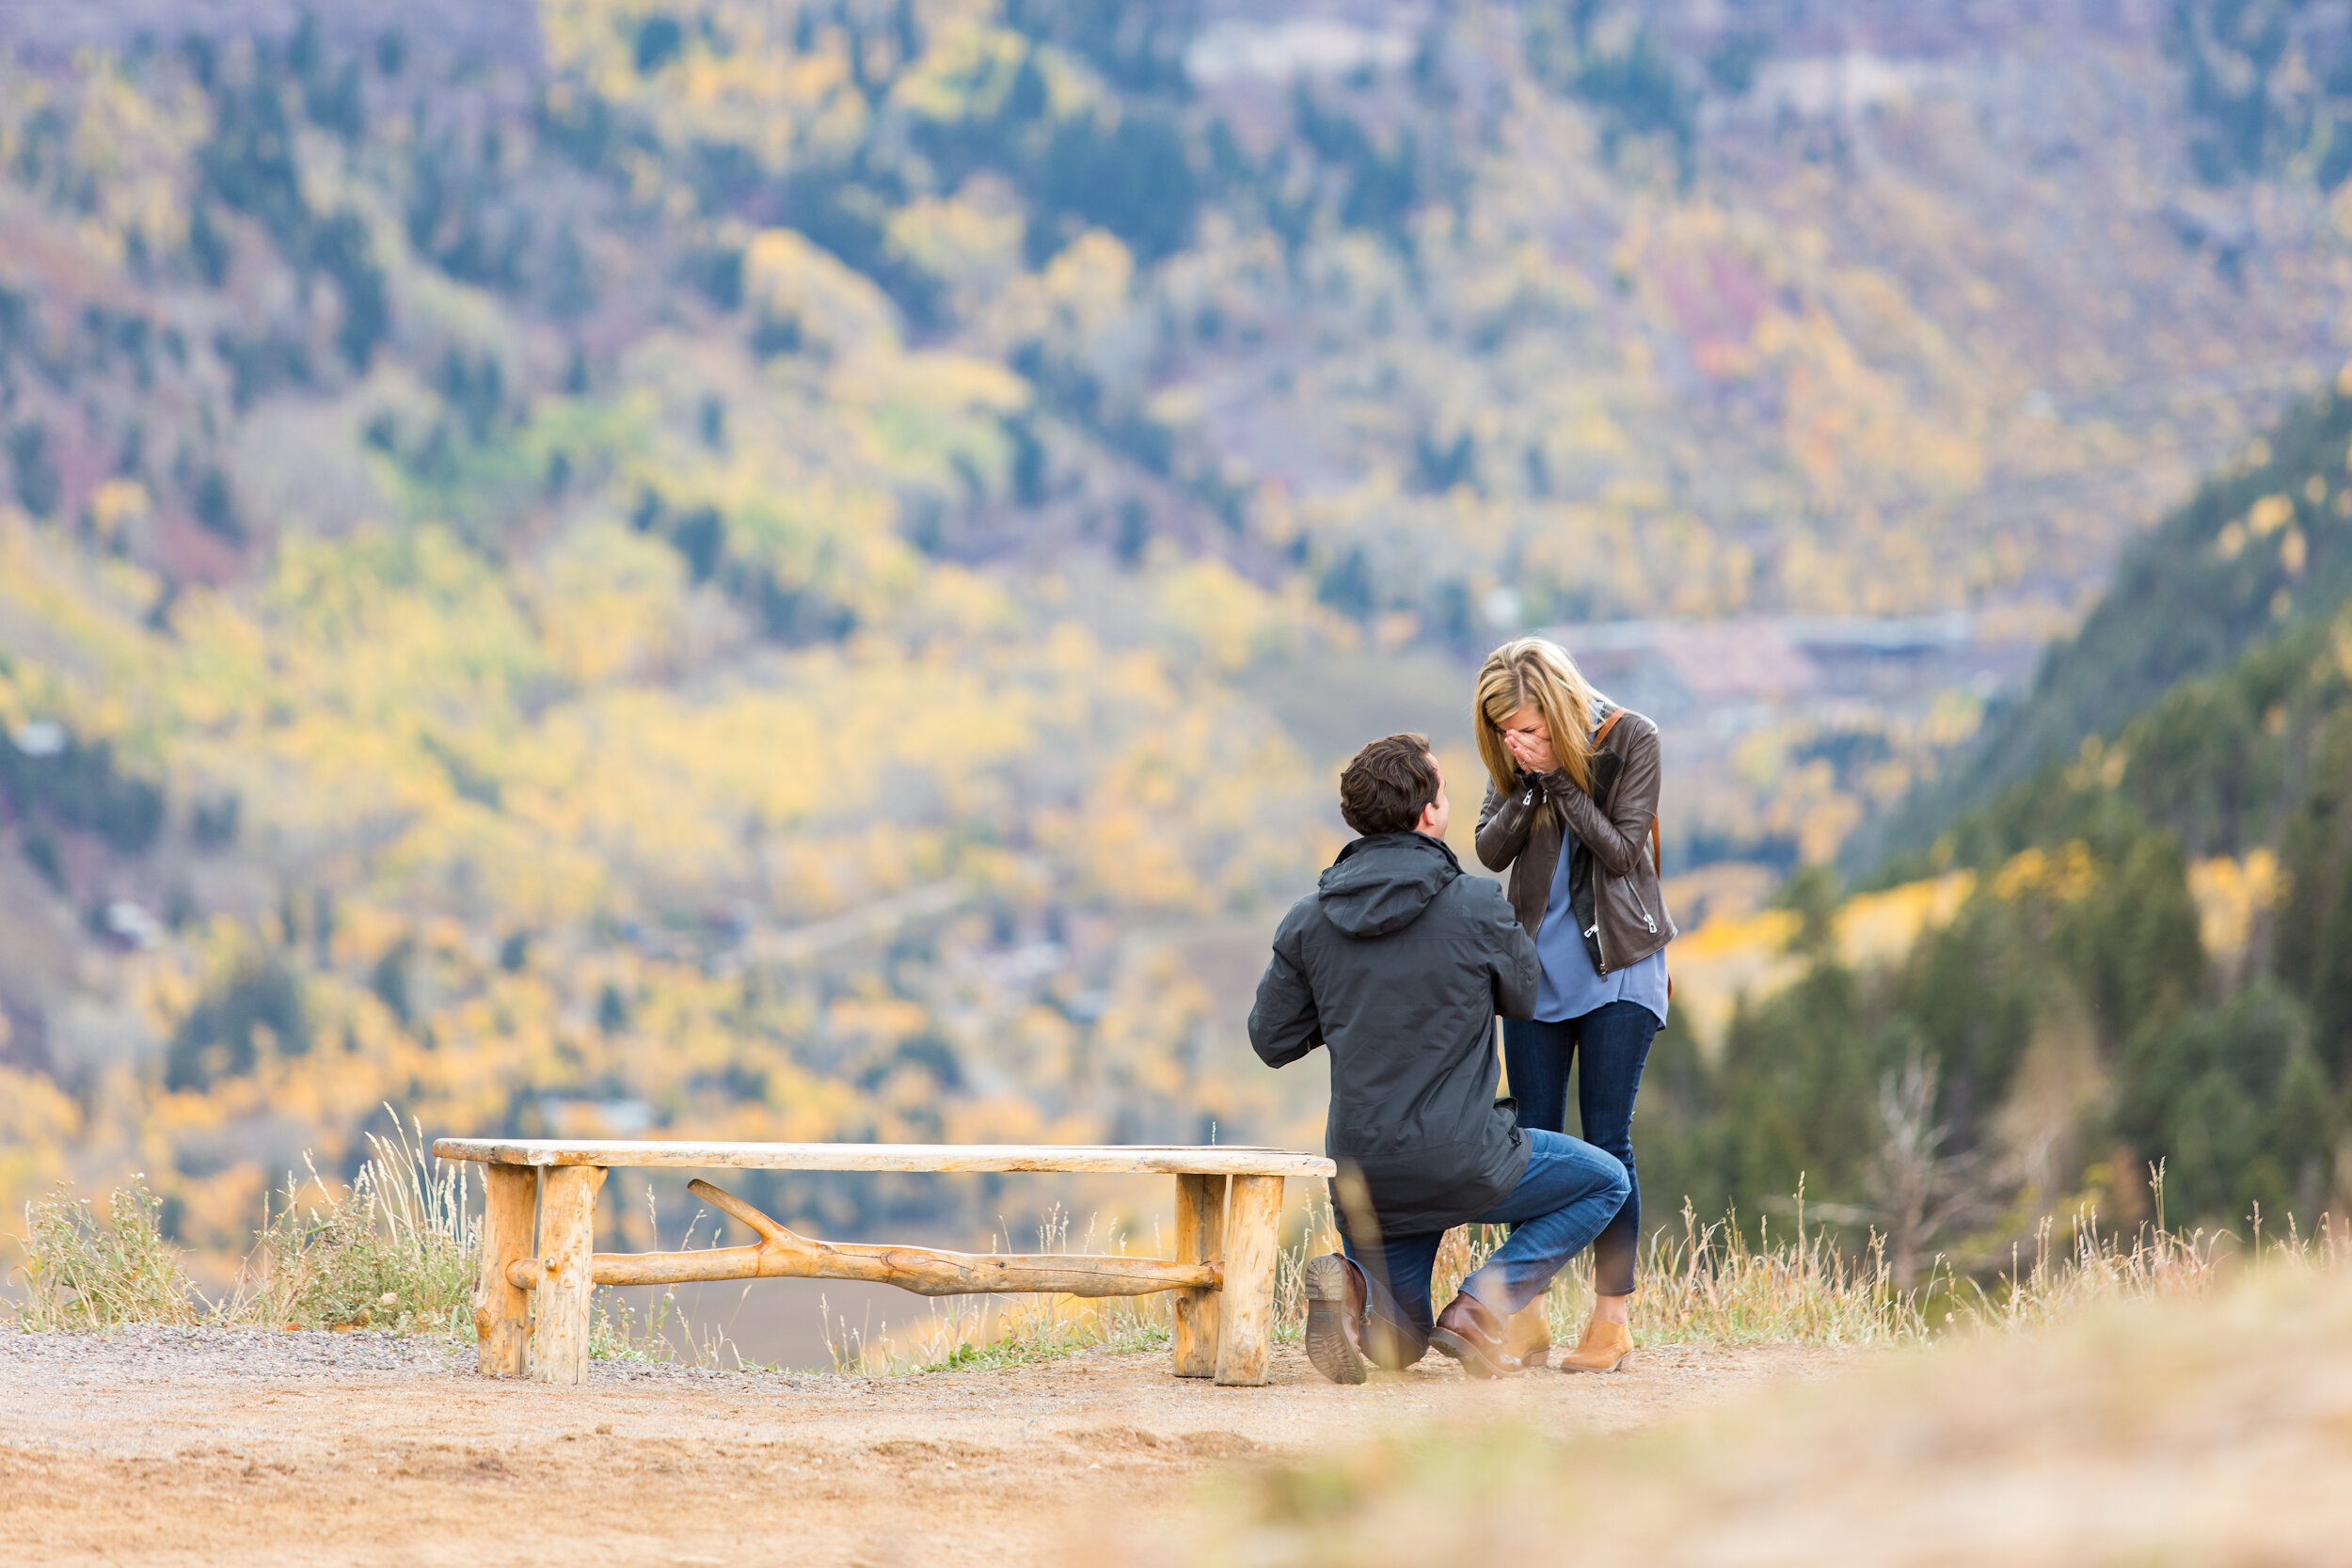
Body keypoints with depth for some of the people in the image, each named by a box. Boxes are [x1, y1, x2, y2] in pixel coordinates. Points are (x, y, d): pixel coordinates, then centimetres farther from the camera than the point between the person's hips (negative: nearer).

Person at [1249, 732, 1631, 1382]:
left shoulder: (1308, 921, -1)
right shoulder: (1479, 907, -12)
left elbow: (1272, 1041, 5)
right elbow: (1521, 998, 6)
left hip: (1361, 1172, 5)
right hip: (1461, 1166, -5)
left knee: (1398, 1344, 25)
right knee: (1604, 1182, 21)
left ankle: (1352, 1283, -12)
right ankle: (1477, 1305, 0)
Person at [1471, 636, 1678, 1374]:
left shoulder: (1629, 740, -11)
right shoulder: (1517, 758, 0)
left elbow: (1621, 850, -15)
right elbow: (1491, 849, -5)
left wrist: (1559, 777, -22)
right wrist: (1530, 785, -20)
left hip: (1615, 967, -4)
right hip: (1538, 964, 4)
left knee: (1606, 1140, -6)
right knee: (1531, 1140, 2)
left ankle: (1612, 1319, -2)